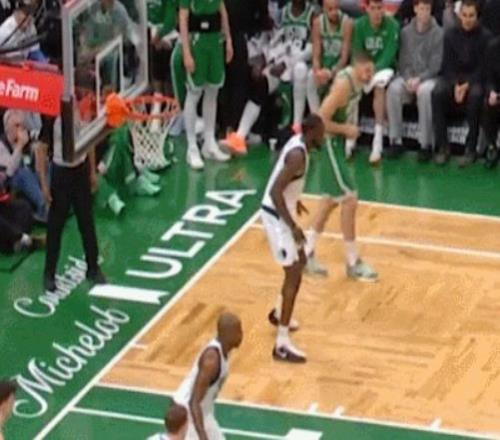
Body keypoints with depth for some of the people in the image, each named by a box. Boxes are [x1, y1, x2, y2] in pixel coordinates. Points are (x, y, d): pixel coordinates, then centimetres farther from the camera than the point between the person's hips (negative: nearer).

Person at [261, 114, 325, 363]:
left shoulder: (297, 143, 5)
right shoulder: (298, 154, -26)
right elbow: (275, 191, -31)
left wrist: (295, 201, 37)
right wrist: (293, 226, -30)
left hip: (280, 213, 10)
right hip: (276, 216, -10)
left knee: (300, 261, 27)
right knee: (293, 275, -9)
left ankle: (278, 313, 47)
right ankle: (282, 345, -10)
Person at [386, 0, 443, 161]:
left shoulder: (438, 33, -3)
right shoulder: (406, 32, 7)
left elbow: (436, 65, -7)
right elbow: (403, 60, 6)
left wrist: (419, 79, -19)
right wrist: (408, 79, -12)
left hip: (429, 77, -3)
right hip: (408, 76, 3)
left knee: (425, 91, -37)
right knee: (393, 88, -29)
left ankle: (426, 144, -31)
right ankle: (396, 140, -22)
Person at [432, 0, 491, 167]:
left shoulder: (485, 36, -5)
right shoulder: (450, 34, 3)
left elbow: (482, 67, -8)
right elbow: (448, 64, 1)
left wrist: (467, 85, -22)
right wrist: (455, 85, -17)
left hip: (475, 78, -3)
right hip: (453, 77, 3)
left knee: (475, 95, -36)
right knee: (438, 93, -29)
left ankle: (471, 148, -29)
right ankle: (443, 146, -24)